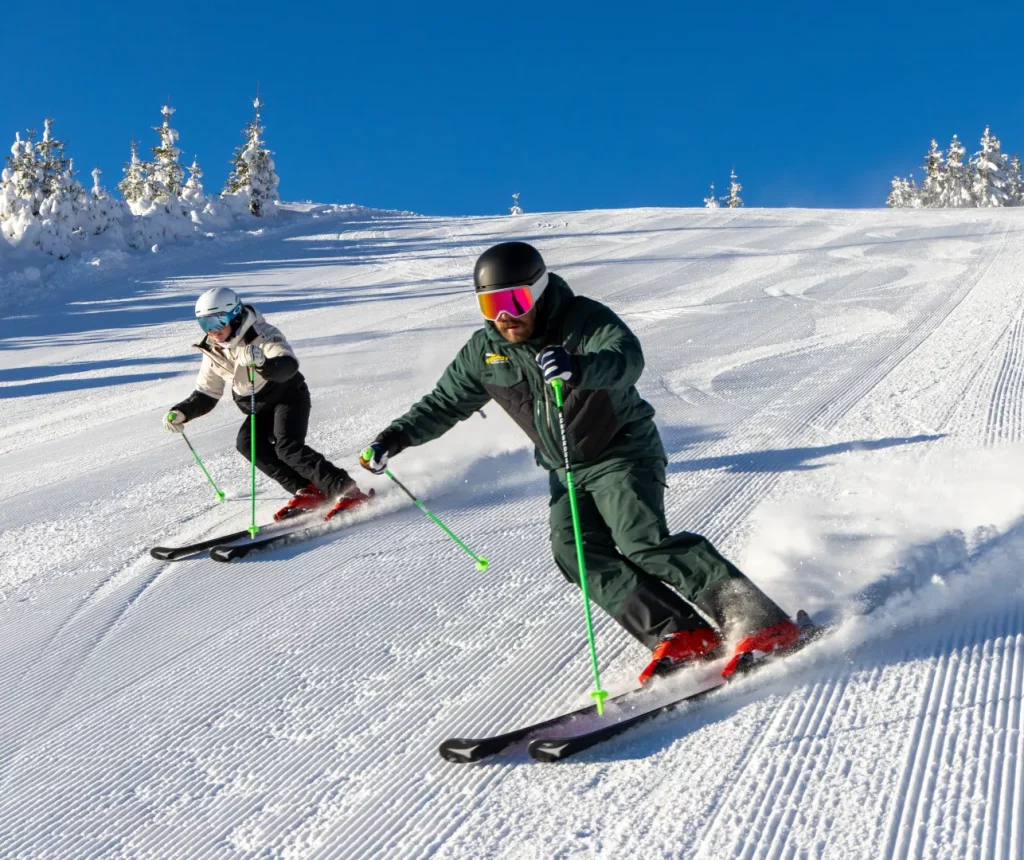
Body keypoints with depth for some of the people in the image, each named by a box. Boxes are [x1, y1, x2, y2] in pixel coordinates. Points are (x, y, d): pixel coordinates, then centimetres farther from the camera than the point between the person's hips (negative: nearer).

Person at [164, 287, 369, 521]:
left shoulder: (262, 334, -22)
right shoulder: (213, 352, -1)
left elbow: (289, 366, -40)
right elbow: (206, 395, 8)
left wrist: (263, 363, -61)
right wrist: (181, 412, -10)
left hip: (289, 396, -7)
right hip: (260, 408, 7)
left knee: (288, 447, -27)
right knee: (247, 443, -20)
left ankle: (348, 491, -24)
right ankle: (307, 492, -17)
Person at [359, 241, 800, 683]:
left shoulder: (584, 320, -20)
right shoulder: (484, 350, -2)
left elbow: (627, 359, -40)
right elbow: (445, 403, 10)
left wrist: (581, 367, -61)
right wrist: (397, 435, -3)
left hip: (624, 454, -6)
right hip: (567, 471, 6)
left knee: (644, 542, -24)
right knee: (577, 553, -15)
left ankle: (758, 620, -20)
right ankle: (680, 636, -17)